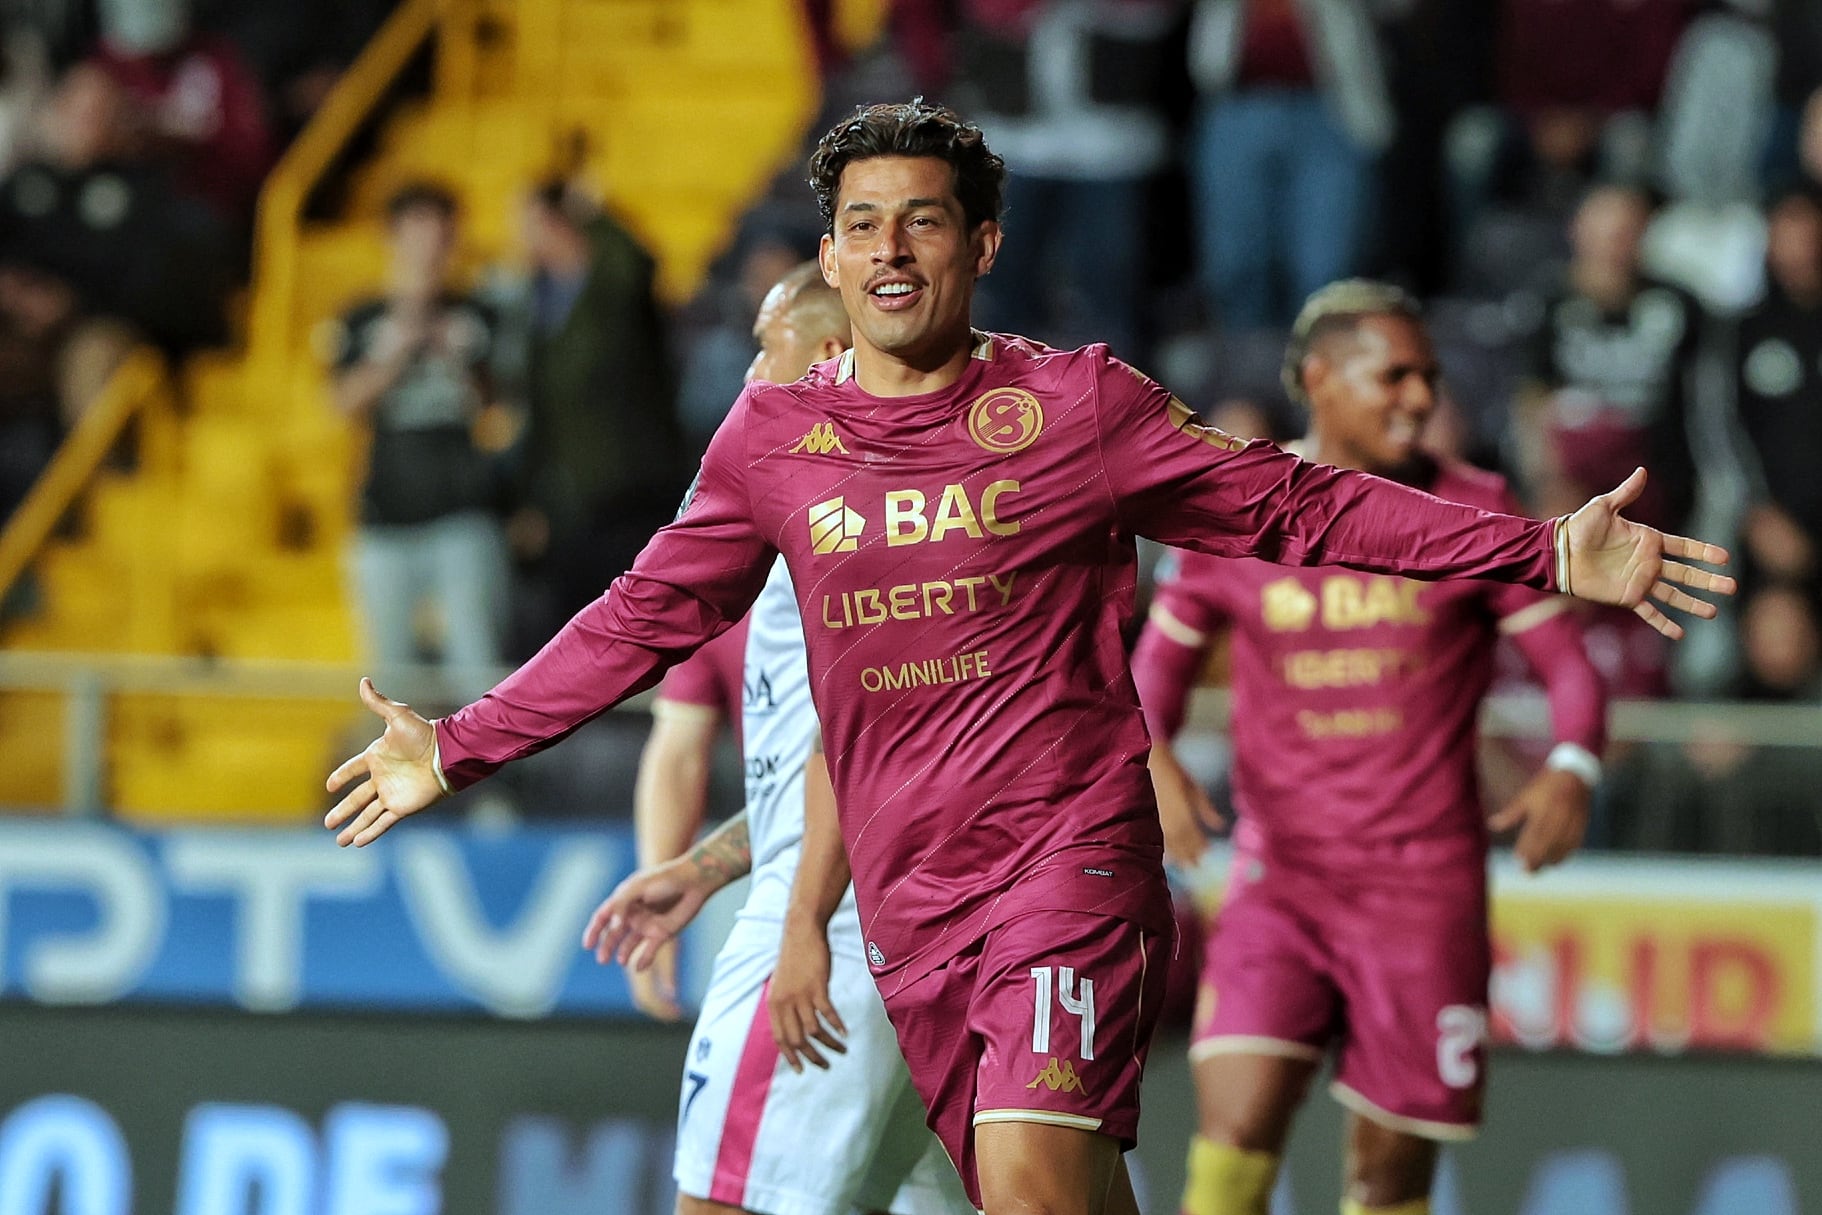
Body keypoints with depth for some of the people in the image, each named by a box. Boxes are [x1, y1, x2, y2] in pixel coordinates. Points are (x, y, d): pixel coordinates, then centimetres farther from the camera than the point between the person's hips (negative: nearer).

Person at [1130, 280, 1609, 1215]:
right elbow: (1162, 657, 12)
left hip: (1425, 887, 0)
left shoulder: (1474, 513, 1)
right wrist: (1150, 761, -10)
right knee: (1235, 1129, -18)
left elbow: (1568, 665, 1)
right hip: (1281, 874, 0)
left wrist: (1572, 768, -20)